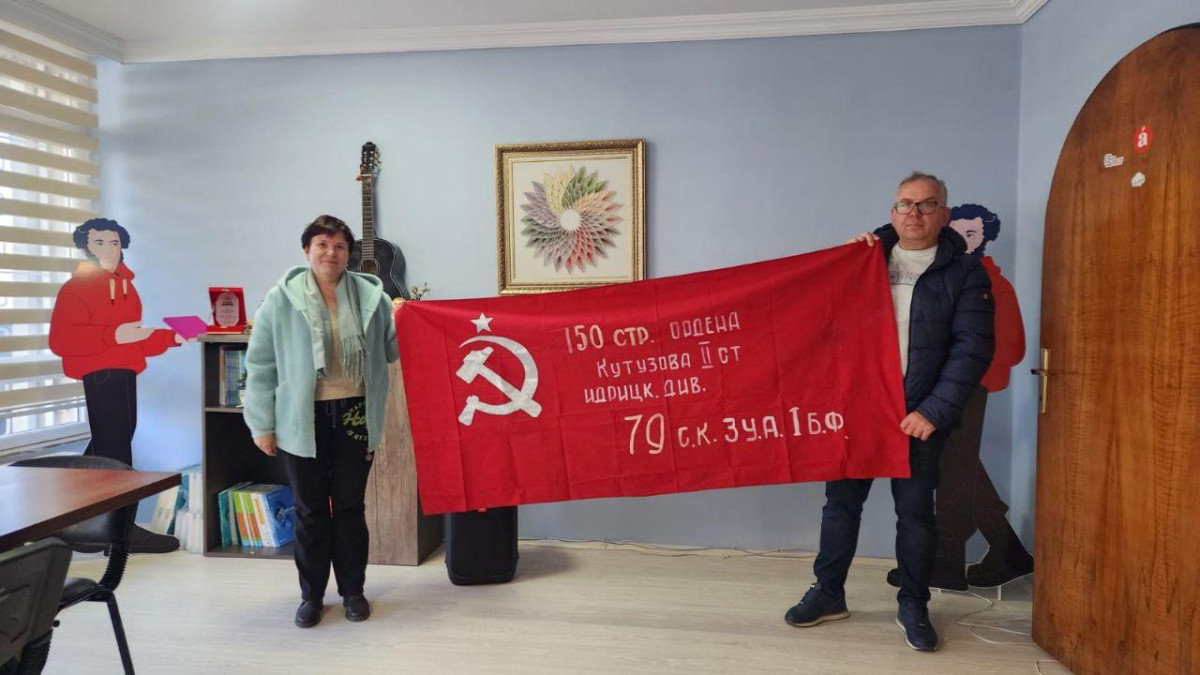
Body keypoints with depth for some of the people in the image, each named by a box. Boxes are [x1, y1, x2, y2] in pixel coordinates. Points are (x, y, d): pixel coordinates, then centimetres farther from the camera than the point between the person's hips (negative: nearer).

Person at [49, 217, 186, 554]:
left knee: (117, 439, 14)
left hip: (124, 371, 9)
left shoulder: (126, 285, 17)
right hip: (99, 373, -9)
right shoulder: (75, 287, -8)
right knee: (114, 447, -8)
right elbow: (61, 339, -19)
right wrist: (114, 335, -25)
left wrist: (172, 337, 6)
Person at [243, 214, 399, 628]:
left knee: (351, 506, 11)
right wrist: (262, 424, -2)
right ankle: (311, 594, 26)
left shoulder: (371, 296, 1)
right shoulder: (281, 299, -3)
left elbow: (395, 350, 8)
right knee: (310, 509, 10)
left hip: (354, 415, 1)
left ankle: (353, 591, 26)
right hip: (302, 418, -1)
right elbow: (260, 365, -1)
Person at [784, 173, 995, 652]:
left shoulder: (965, 273, -1)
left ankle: (913, 608, 24)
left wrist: (934, 411, -16)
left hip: (919, 416, -2)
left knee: (915, 511, 7)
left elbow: (973, 349, -8)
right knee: (841, 500, 9)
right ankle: (828, 594, 24)